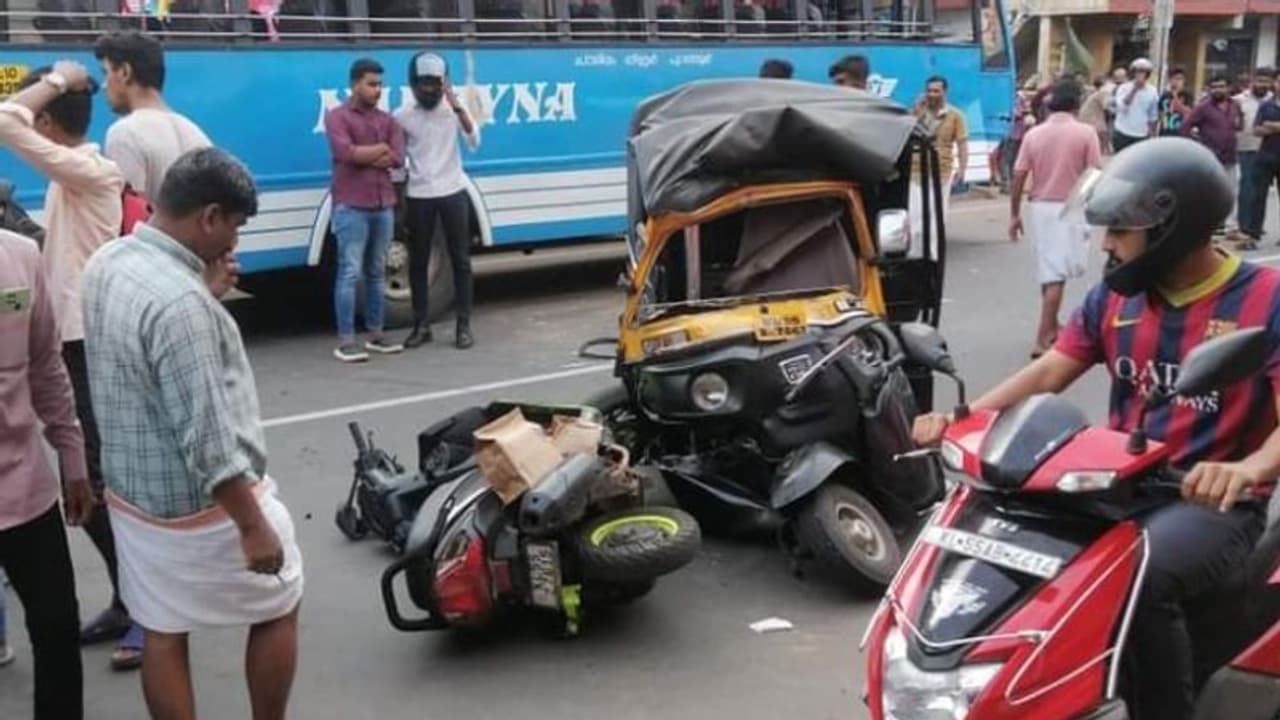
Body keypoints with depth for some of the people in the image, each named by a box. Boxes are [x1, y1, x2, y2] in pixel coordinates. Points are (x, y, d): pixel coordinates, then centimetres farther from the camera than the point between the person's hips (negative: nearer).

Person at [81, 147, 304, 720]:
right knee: (277, 611, 14)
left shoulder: (106, 264, 0)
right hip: (201, 506, -8)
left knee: (162, 632, 16)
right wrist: (252, 524, -21)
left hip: (130, 492, 8)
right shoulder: (179, 301, -29)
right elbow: (205, 436, -28)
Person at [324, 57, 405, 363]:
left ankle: (375, 334, 18)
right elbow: (345, 152, -17)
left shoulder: (386, 119, 15)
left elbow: (397, 158, 1)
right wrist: (380, 148, -5)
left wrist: (363, 155, -9)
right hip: (351, 206, -6)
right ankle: (345, 340, -6)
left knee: (377, 272, 11)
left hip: (383, 205, 6)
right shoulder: (337, 117, -1)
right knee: (350, 273, -7)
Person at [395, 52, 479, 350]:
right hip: (419, 196, 1)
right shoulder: (402, 116, 1)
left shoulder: (453, 109, -1)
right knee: (418, 262, 5)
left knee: (460, 259, 2)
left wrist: (457, 106, -25)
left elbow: (475, 142, -16)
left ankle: (464, 325, 9)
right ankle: (421, 325, 15)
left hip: (453, 193, -1)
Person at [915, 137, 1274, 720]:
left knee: (1145, 576, -35)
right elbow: (1047, 374, 6)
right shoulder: (1116, 294, 8)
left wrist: (1247, 469, -41)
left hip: (1211, 502, -5)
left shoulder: (1264, 298, -9)